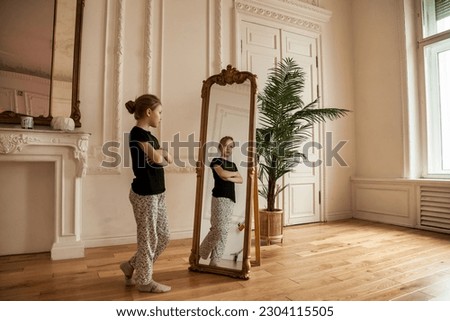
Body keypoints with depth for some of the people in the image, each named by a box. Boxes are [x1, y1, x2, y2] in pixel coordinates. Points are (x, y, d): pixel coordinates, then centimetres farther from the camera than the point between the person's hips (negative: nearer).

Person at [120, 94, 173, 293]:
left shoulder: (148, 134, 14)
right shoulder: (137, 133, -14)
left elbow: (165, 160, 15)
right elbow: (157, 159, -22)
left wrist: (163, 154, -7)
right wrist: (163, 153, -1)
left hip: (157, 193, 9)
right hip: (144, 194, -9)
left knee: (163, 236, 16)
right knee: (148, 239, 5)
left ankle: (131, 266, 32)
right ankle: (144, 281, 25)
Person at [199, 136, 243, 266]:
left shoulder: (233, 164, 19)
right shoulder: (216, 161, -1)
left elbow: (240, 180, 9)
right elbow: (222, 174, -20)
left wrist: (230, 178, -11)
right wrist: (234, 173, -1)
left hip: (231, 199, 7)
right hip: (219, 198, -7)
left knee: (224, 230, 6)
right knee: (219, 229, -10)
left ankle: (214, 260, 14)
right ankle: (201, 253, 10)